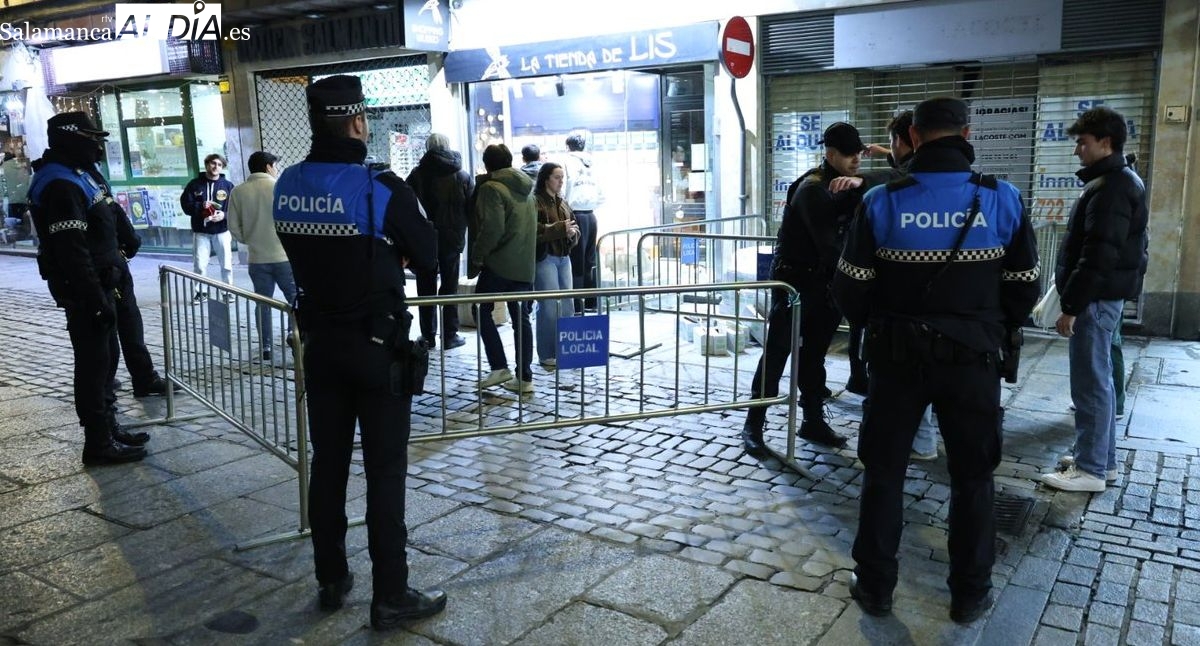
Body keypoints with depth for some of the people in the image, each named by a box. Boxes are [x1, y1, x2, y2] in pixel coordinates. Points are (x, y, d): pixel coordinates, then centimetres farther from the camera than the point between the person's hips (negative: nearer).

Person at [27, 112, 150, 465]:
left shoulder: (83, 174, 14)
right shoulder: (61, 184, -18)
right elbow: (72, 252, -24)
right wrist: (96, 299, -25)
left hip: (101, 283, 10)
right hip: (83, 290, -10)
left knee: (106, 357, 17)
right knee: (93, 362, -4)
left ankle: (108, 428, 29)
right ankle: (99, 443, 4)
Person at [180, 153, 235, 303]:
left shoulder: (228, 185, 1)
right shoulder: (195, 184, 3)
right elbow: (186, 205, 1)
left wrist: (224, 214, -20)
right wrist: (201, 206, -15)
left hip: (222, 231, -1)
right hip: (200, 232, 1)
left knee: (226, 265, 3)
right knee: (200, 265, 3)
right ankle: (201, 292, 16)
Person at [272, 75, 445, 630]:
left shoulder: (287, 186, 1)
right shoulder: (380, 186, -17)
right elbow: (427, 256, -8)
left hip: (319, 341, 6)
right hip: (377, 346, -6)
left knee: (328, 462, 15)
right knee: (385, 471, 2)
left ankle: (331, 581, 29)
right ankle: (390, 597, 12)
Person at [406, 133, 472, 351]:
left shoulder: (416, 175, -3)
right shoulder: (464, 176, 0)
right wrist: (462, 235, 9)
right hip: (452, 239, 0)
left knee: (426, 288, 8)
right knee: (450, 287, 7)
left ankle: (428, 335, 11)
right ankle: (450, 335, 7)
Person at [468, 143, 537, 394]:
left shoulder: (491, 188, -10)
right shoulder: (526, 188, 14)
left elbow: (492, 229, -18)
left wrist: (476, 259, -10)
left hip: (500, 263, -7)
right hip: (525, 264, 7)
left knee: (482, 310, 8)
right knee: (521, 318, 8)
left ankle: (499, 367, 1)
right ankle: (524, 377, 8)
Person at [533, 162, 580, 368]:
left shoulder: (563, 204, 17)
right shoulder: (536, 202, -6)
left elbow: (575, 231, 16)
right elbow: (536, 231, -18)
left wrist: (572, 233, -6)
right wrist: (561, 228, -20)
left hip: (564, 258, 7)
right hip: (544, 259, -7)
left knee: (567, 305, 7)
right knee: (549, 307, -7)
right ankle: (547, 355, 2)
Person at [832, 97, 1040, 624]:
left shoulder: (882, 201, -8)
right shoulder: (1003, 200, -6)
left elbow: (850, 288, -6)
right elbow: (1024, 287, 0)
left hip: (898, 356, 0)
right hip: (972, 358, 1)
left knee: (883, 472, 12)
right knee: (972, 478, 15)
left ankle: (875, 587, 22)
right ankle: (969, 595, 24)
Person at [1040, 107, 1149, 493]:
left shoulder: (1110, 189, -18)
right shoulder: (1119, 182, 16)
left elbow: (1097, 258, -24)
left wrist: (1070, 306, -21)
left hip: (1096, 299, -11)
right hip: (1102, 296, 11)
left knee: (1090, 385, -4)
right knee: (1099, 381, 16)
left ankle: (1090, 469, 3)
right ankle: (1104, 460, 25)